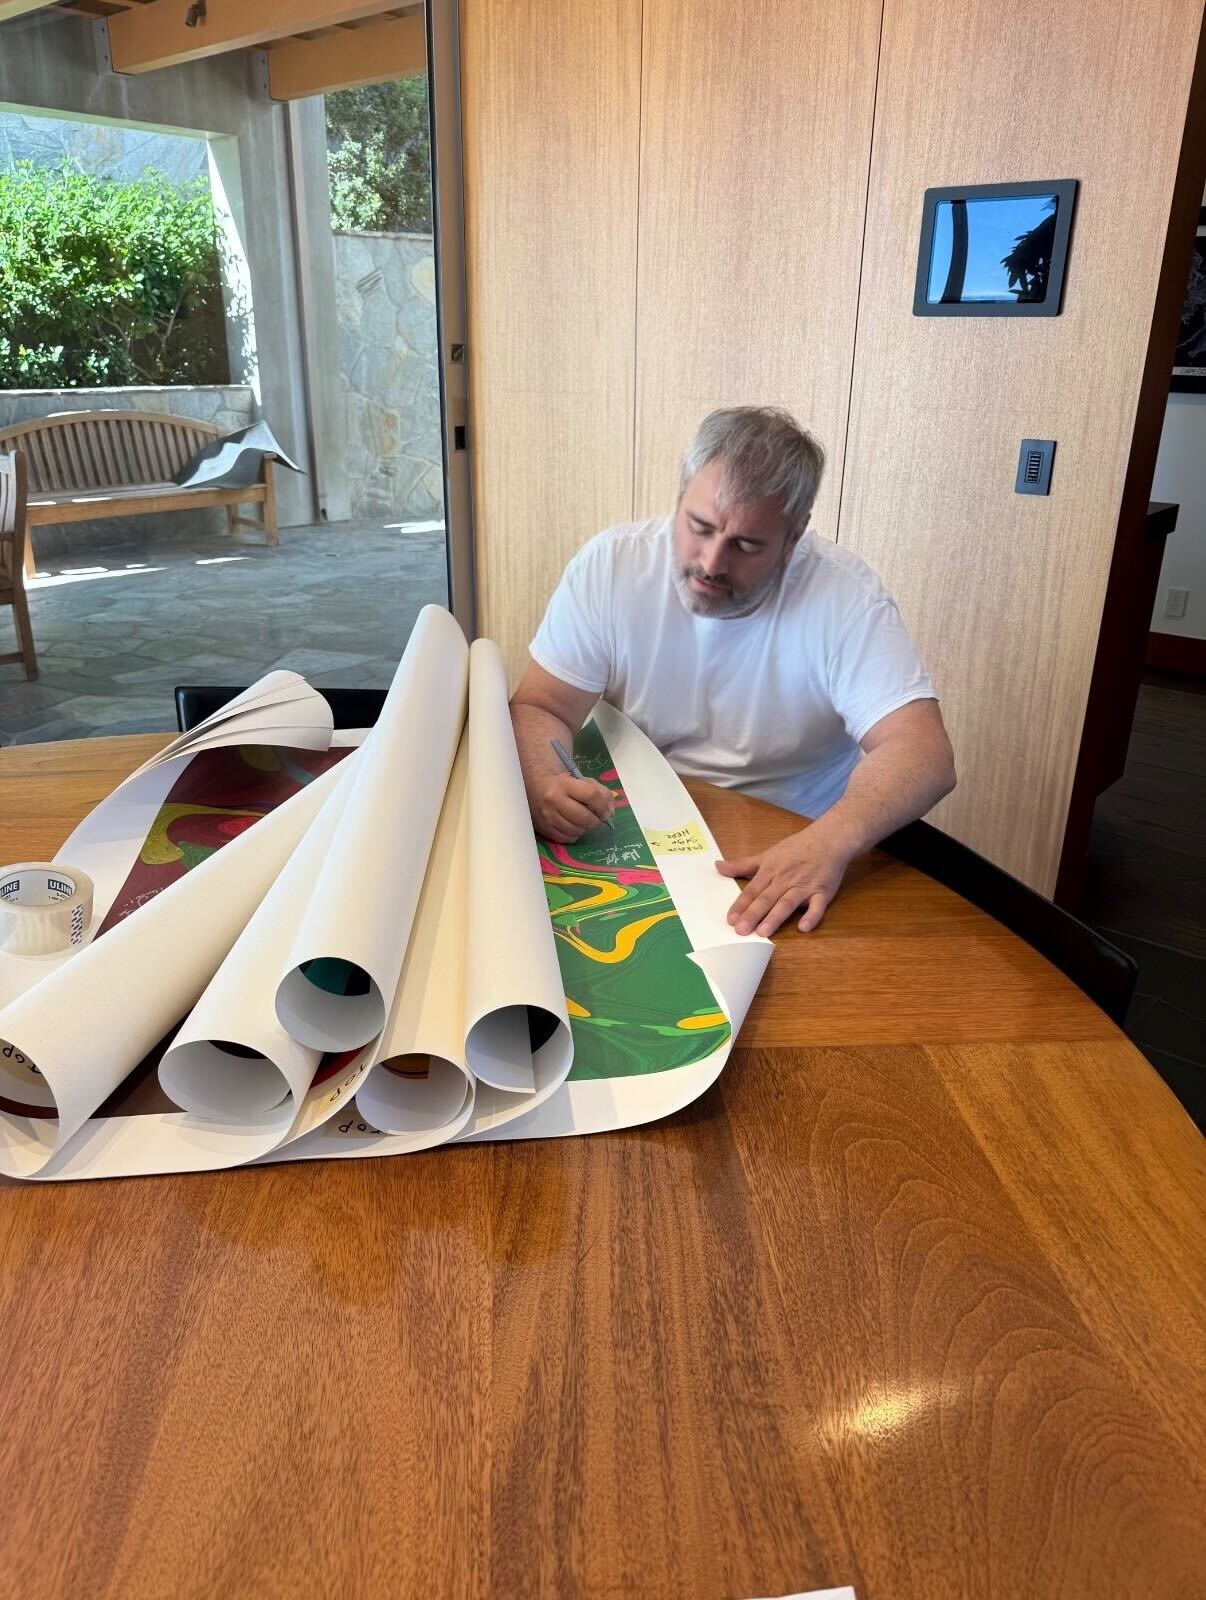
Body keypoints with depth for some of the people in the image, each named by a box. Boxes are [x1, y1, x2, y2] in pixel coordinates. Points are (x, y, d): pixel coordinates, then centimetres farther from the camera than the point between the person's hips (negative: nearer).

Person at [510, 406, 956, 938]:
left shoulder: (844, 593, -16)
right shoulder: (610, 564, -10)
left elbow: (922, 754, -22)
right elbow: (538, 709, -6)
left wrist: (830, 842, -43)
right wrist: (545, 786, -30)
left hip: (792, 853, -1)